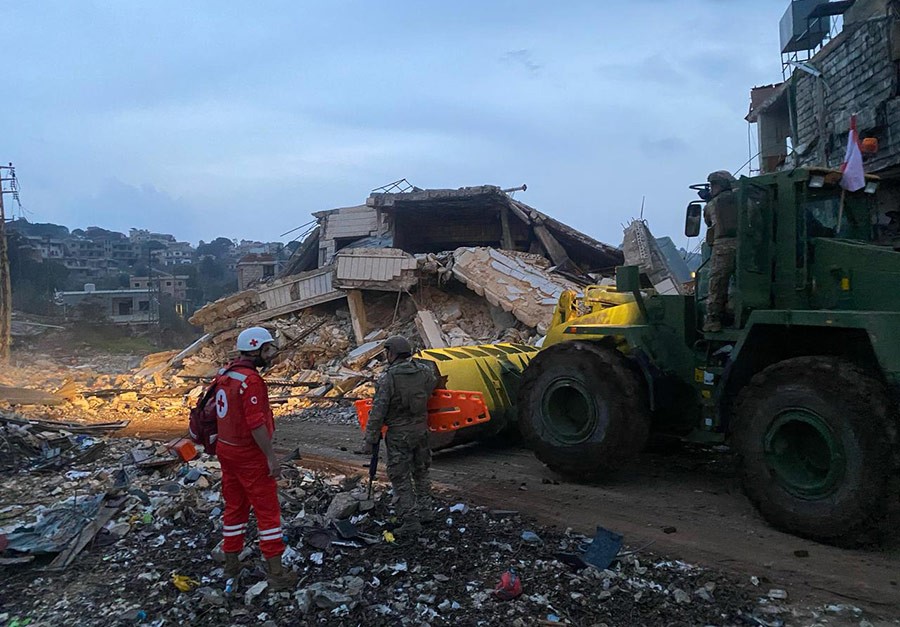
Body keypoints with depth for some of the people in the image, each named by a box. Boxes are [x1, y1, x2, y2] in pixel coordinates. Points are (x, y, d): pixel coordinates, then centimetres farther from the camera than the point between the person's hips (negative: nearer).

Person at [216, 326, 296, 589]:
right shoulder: (250, 380, -23)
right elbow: (256, 423, -25)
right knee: (268, 510, 0)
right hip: (250, 455, -9)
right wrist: (271, 457, -20)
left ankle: (231, 564, 31)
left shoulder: (224, 374, 4)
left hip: (226, 449, 9)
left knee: (234, 506, 19)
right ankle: (277, 573, 5)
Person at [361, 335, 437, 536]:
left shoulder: (387, 379, -17)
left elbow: (377, 412, -17)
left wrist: (370, 440, -11)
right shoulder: (425, 371, -3)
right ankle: (425, 511, 31)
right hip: (421, 429, 5)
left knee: (400, 477, 5)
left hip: (399, 434, -5)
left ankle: (410, 521, 4)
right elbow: (434, 386, 17)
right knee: (421, 472, 22)